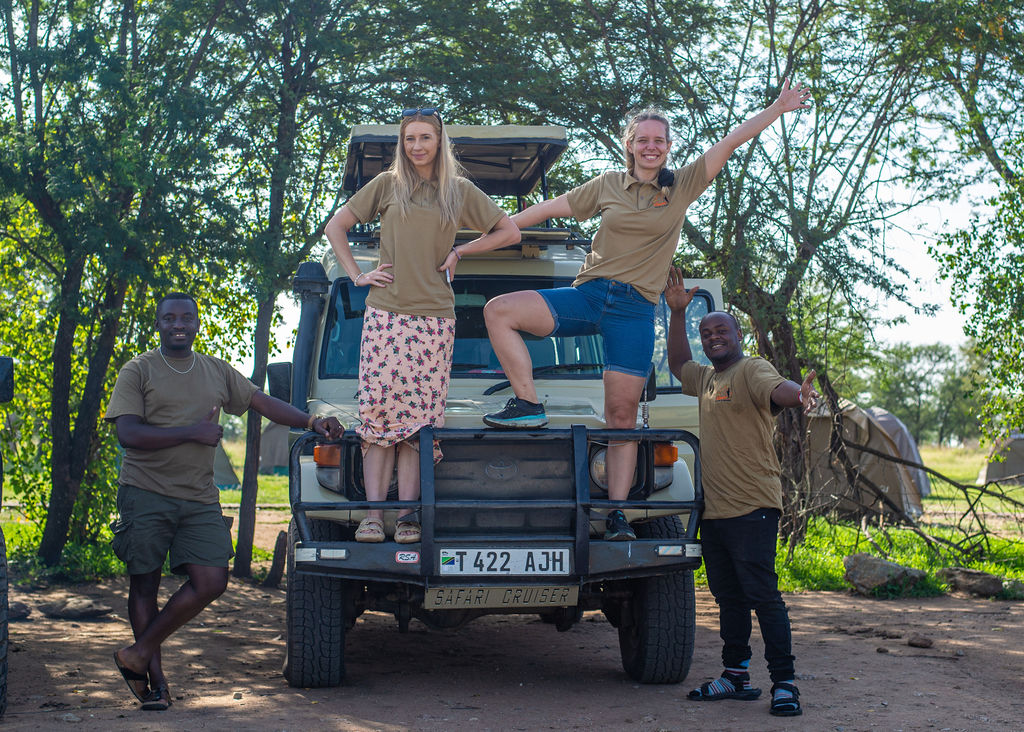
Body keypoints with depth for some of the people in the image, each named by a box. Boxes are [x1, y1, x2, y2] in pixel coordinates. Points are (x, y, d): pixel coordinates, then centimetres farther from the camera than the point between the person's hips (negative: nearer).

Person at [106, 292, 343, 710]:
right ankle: (154, 677, 13)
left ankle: (139, 654, 4)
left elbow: (264, 403, 18)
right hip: (146, 494, -4)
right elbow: (128, 434, -11)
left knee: (212, 582, -7)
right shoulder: (138, 371, -1)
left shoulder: (218, 372, 15)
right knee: (144, 584, 2)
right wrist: (192, 432, -16)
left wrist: (311, 422, 5)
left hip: (199, 499, 4)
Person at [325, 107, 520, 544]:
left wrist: (460, 252, 8)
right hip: (385, 315, 0)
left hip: (434, 319, 0)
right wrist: (356, 275, 6)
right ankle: (373, 513, -7)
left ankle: (408, 515, -5)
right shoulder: (387, 185, 11)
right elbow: (335, 227, 16)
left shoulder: (459, 191, 12)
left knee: (419, 416, -5)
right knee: (378, 411, -8)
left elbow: (509, 232, 16)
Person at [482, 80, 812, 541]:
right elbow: (551, 208, 15)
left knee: (622, 415, -2)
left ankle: (617, 514, 1)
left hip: (634, 309, -2)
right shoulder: (608, 186, 10)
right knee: (499, 310, -18)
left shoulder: (682, 186, 7)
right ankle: (528, 406, -15)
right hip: (588, 295, 2)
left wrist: (779, 107, -4)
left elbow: (730, 142, 2)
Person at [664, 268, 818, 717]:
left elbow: (776, 389, -27)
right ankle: (735, 676, 21)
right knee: (728, 597, 13)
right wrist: (677, 314, 27)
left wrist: (798, 394, -51)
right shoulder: (707, 379, 18)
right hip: (713, 510, 8)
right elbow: (677, 365, 37)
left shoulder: (751, 370, -7)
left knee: (761, 593, -9)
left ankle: (784, 682, -6)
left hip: (752, 508, -8)